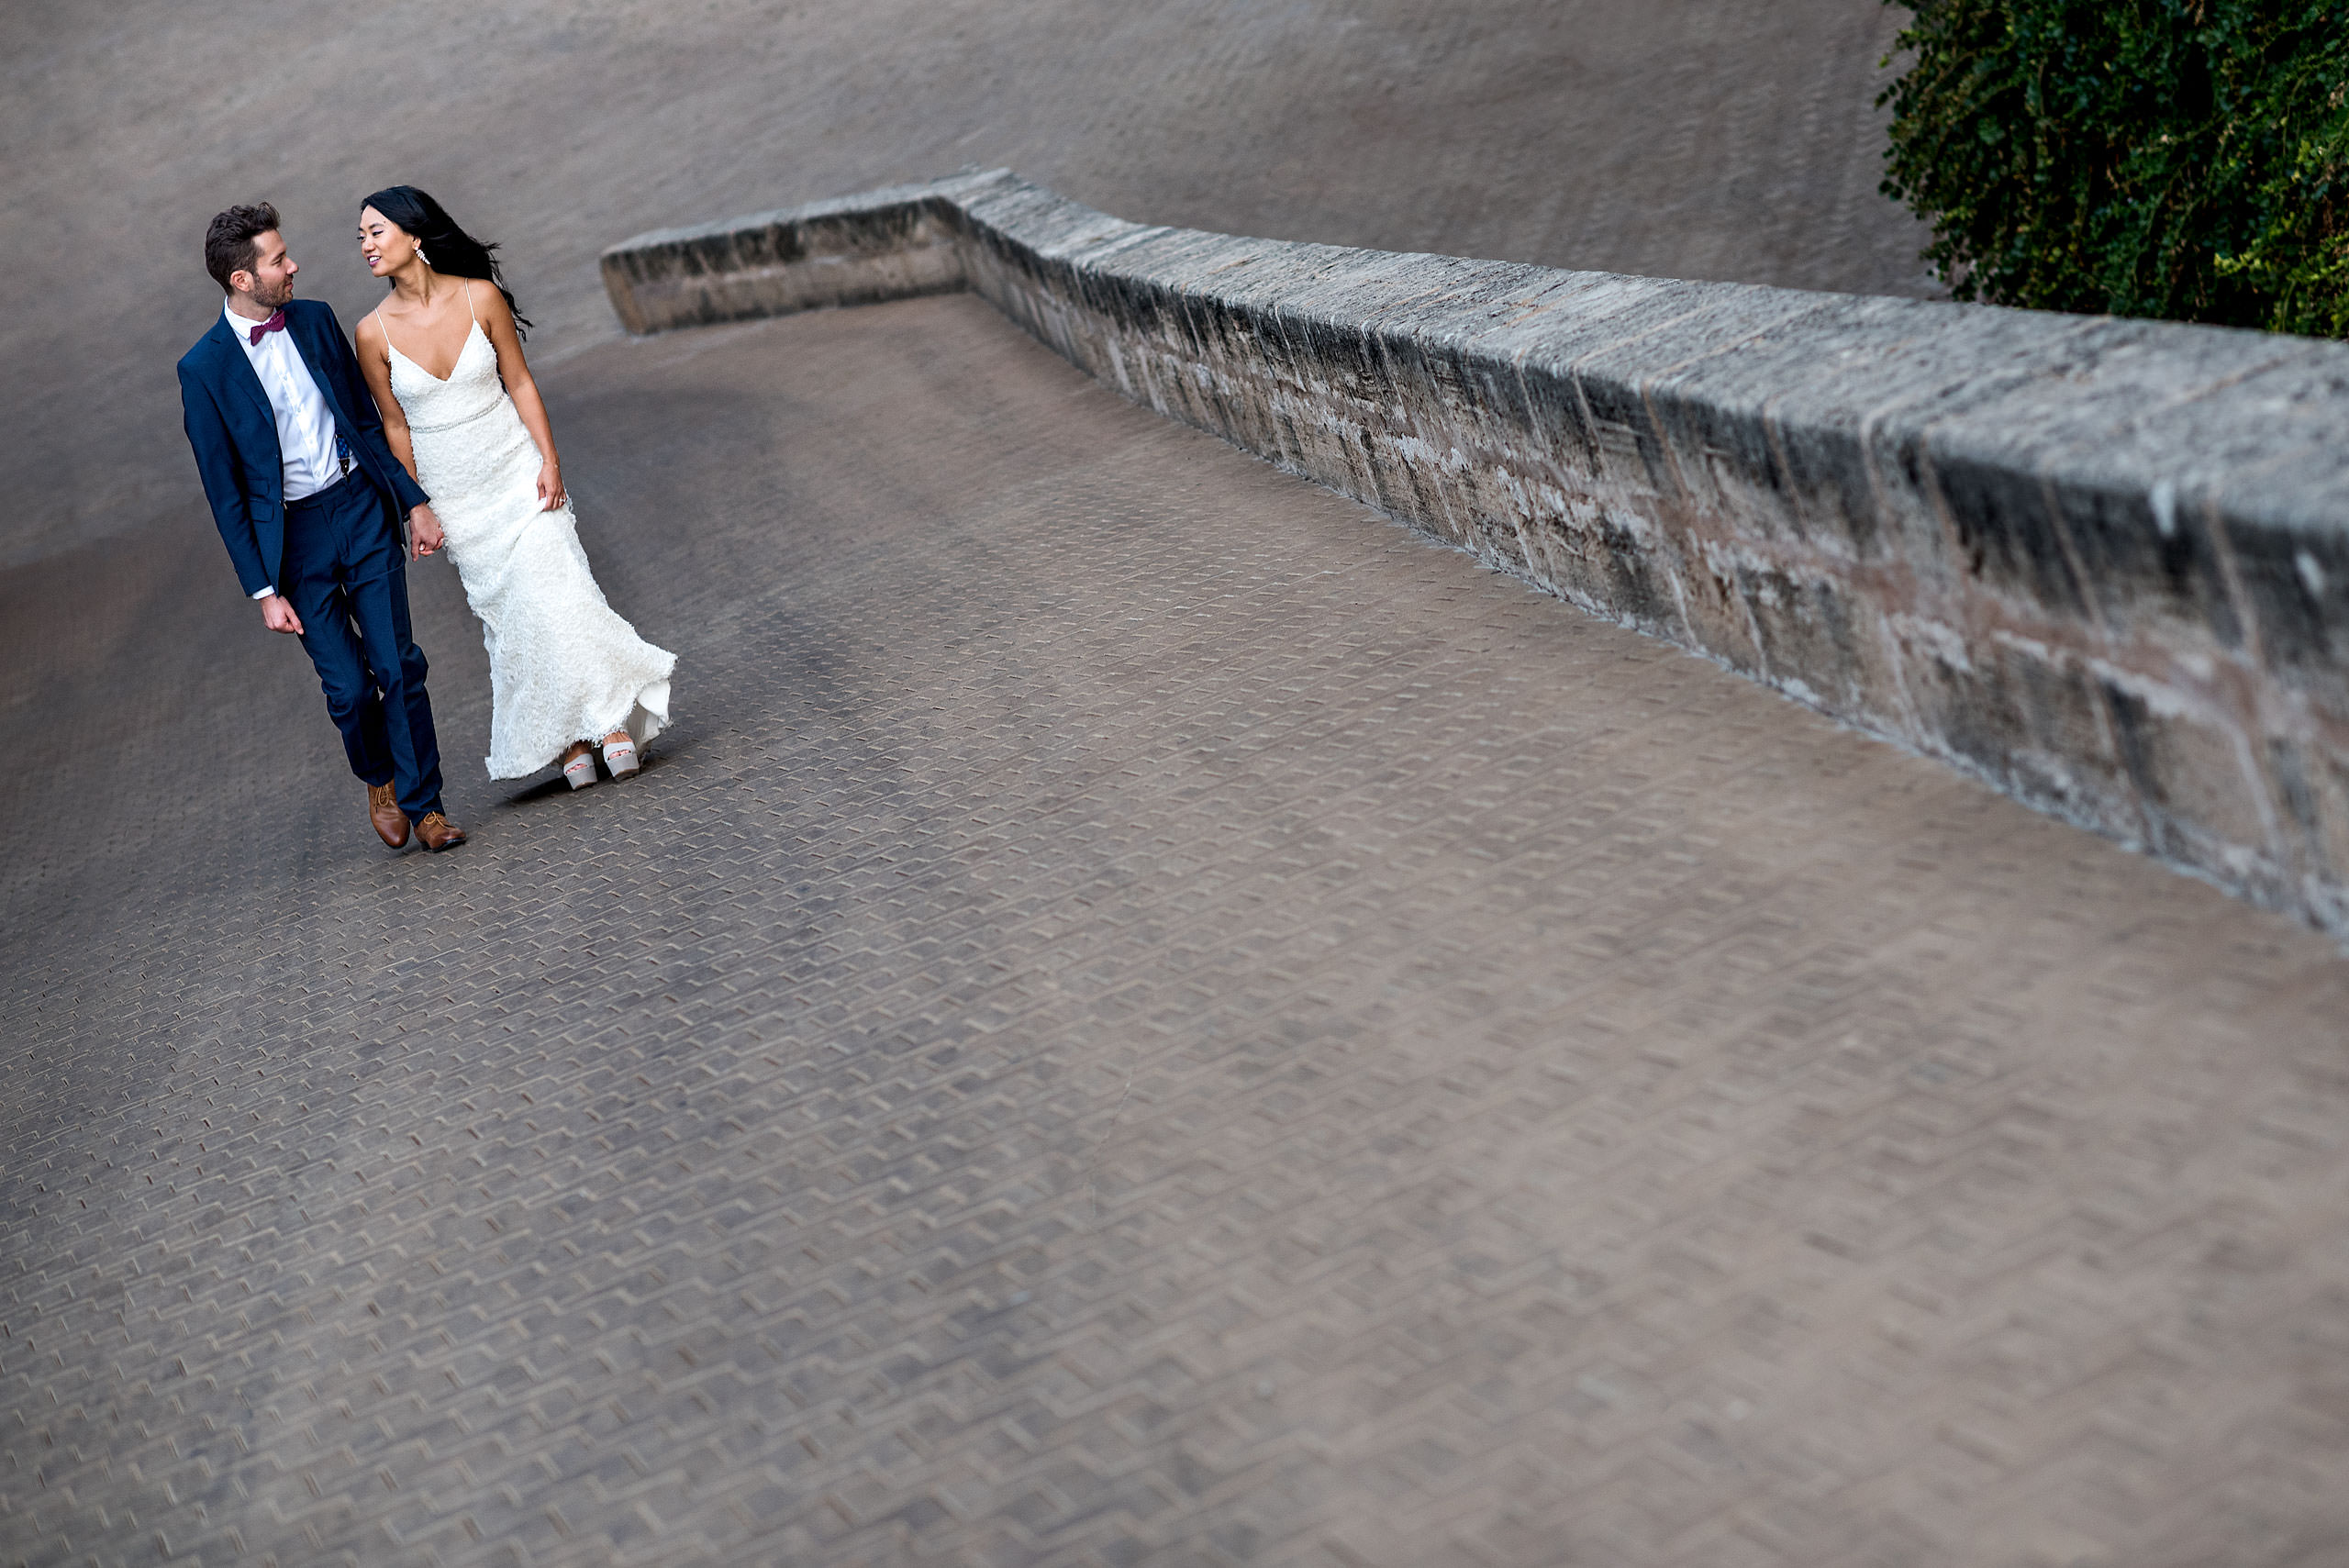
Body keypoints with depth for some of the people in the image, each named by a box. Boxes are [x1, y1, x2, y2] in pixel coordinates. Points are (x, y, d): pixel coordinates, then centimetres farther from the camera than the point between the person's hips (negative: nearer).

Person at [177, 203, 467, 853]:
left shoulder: (315, 319, 4)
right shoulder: (204, 368, -9)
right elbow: (224, 491, -6)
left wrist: (415, 500, 8)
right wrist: (264, 590, -8)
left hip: (363, 506, 3)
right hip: (293, 536, -3)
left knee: (398, 665, -1)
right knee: (348, 686, -1)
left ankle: (422, 801, 12)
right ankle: (379, 781, 28)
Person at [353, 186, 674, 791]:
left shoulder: (481, 296, -9)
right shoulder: (374, 332, -7)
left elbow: (520, 382, -2)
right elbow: (395, 425, 1)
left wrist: (550, 461, -9)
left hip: (516, 469, -1)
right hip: (454, 492, 1)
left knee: (554, 592, -10)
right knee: (508, 613, 4)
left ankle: (612, 719, 1)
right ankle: (570, 741, 11)